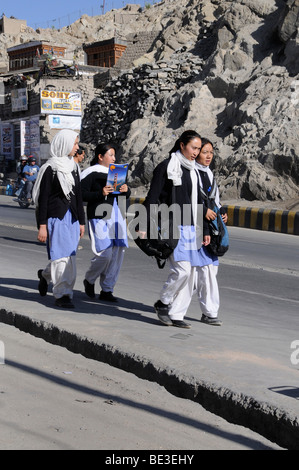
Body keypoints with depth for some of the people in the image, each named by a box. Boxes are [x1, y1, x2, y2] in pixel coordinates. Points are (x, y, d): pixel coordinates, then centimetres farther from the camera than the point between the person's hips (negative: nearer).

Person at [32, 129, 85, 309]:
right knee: (60, 255, -8)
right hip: (55, 218, -7)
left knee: (69, 255, 9)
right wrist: (42, 225, -13)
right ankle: (62, 295, -1)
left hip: (71, 217, 7)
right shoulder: (50, 168, -7)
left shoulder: (73, 166, 13)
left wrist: (81, 221, 15)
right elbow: (43, 198, -9)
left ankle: (45, 275, 37)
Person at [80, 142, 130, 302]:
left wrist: (126, 190, 0)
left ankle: (106, 290, 13)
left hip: (117, 216, 7)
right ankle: (89, 280, 16)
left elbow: (126, 195, 23)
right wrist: (100, 193, -21)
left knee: (118, 253, 3)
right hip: (99, 217, -7)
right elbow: (82, 194, -9)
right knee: (104, 254, -13)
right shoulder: (91, 173, -3)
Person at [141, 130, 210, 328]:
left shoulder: (193, 171, 16)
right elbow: (152, 197, -7)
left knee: (190, 273, 4)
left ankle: (176, 314, 12)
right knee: (182, 269, -15)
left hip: (190, 228, 7)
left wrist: (205, 230, 17)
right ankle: (163, 303, 7)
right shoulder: (166, 167, -4)